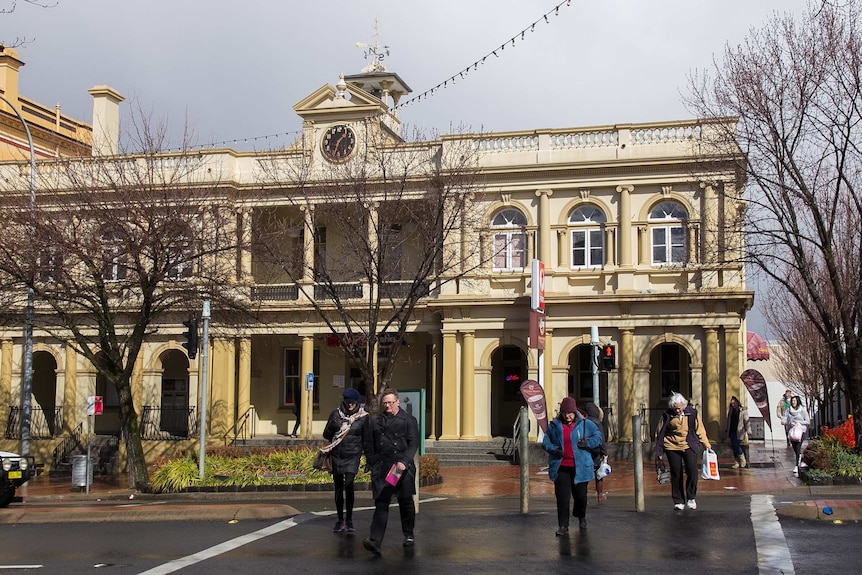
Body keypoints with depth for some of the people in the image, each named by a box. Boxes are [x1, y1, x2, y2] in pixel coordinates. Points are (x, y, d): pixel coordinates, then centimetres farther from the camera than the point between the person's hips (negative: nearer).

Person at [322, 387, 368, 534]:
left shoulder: (363, 416, -1)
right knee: (338, 487, 8)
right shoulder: (336, 414, 2)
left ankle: (349, 519, -9)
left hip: (353, 456, -2)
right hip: (337, 455, 2)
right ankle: (340, 520, 18)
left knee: (349, 485, -17)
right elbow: (326, 434, 9)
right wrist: (334, 427, -5)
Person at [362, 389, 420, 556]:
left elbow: (413, 444, -3)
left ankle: (408, 535, 29)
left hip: (403, 468, -1)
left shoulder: (408, 420, 5)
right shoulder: (374, 421, 13)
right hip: (381, 468, 1)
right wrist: (374, 464, 6)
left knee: (406, 502, 10)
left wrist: (404, 462, -16)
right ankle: (375, 541, -18)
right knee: (381, 504, -8)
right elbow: (368, 444, 15)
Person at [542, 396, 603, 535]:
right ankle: (563, 526, 3)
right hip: (561, 467, 0)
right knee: (562, 497, -5)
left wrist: (587, 443, -11)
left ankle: (581, 517, 39)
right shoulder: (554, 425, 3)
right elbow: (545, 442, 11)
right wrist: (554, 449, -9)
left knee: (580, 495, 11)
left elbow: (598, 436, 8)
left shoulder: (585, 423, 0)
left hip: (580, 467, 0)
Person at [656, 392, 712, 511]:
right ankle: (678, 501, 12)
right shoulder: (667, 415, -2)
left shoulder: (692, 413, 0)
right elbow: (660, 433, 4)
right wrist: (659, 451, 3)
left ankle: (691, 498, 4)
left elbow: (700, 430, 8)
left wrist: (707, 445, 5)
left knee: (692, 471, -13)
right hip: (672, 447, 0)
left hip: (689, 446, 0)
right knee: (676, 474, 2)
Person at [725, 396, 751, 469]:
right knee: (733, 447, 6)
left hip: (739, 432, -6)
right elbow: (728, 421, 20)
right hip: (732, 432, 6)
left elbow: (746, 421, -6)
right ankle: (737, 462, 14)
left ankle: (743, 461, 7)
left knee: (736, 446, -13)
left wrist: (748, 431, -12)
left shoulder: (743, 411, -4)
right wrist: (726, 430, 18)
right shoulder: (731, 411, 11)